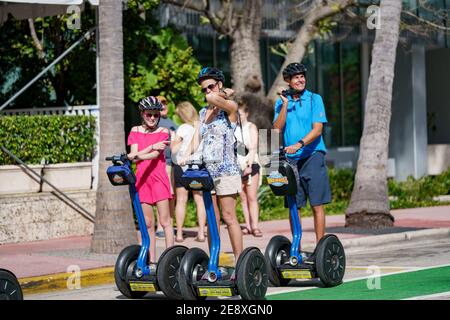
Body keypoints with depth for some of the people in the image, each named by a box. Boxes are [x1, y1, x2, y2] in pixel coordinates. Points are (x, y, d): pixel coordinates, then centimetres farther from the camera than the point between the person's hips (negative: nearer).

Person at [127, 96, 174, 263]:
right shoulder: (135, 131, 10)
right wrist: (152, 147, -19)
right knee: (148, 223, 5)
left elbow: (156, 155, -11)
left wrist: (137, 156, -28)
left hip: (159, 178, -3)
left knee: (165, 221, -5)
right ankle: (152, 261, 8)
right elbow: (134, 155, -3)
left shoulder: (163, 132, 4)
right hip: (142, 179, 3)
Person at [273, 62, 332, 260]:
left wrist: (299, 144, -21)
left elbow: (317, 129, -8)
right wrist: (285, 105, -7)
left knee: (317, 205, -5)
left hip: (312, 156, -3)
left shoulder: (314, 99, 1)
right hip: (290, 159, 3)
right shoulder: (281, 102, 11)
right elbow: (277, 128, 0)